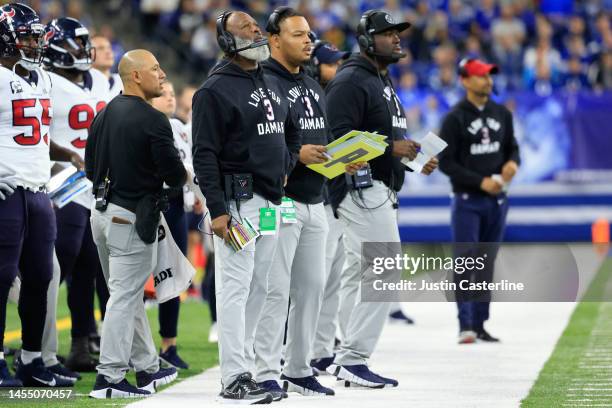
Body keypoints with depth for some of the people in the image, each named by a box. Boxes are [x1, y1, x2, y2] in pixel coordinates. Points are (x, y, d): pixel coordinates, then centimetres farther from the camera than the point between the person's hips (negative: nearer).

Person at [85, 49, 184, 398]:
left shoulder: (104, 115, 9)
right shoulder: (153, 120, -16)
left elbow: (91, 169, 15)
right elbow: (175, 176, -14)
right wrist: (183, 175, 8)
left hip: (102, 212, 9)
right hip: (133, 218, -8)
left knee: (130, 295, 17)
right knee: (125, 297, -5)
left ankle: (147, 368, 27)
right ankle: (110, 377, -6)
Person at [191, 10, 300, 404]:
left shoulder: (272, 84, 16)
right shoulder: (216, 90, -8)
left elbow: (292, 131, 32)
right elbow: (205, 154, -12)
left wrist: (286, 166, 14)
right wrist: (217, 210, -17)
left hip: (271, 201, 8)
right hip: (237, 201, -8)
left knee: (258, 289, 10)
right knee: (236, 287, -9)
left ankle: (245, 368, 16)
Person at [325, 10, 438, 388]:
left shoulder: (383, 82, 21)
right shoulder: (350, 81, -12)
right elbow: (338, 137, -22)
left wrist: (415, 160, 10)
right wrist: (390, 147, -25)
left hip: (382, 192, 11)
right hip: (362, 189, -11)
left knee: (357, 274, 12)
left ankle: (347, 359, 16)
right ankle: (353, 359, -12)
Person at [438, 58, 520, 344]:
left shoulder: (502, 114, 10)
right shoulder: (455, 118, -6)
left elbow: (512, 147, 17)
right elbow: (445, 162, -9)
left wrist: (512, 162, -7)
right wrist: (480, 181, -17)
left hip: (497, 201, 5)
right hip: (467, 200, -5)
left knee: (487, 264, 8)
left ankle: (480, 325, 13)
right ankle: (466, 326, -11)